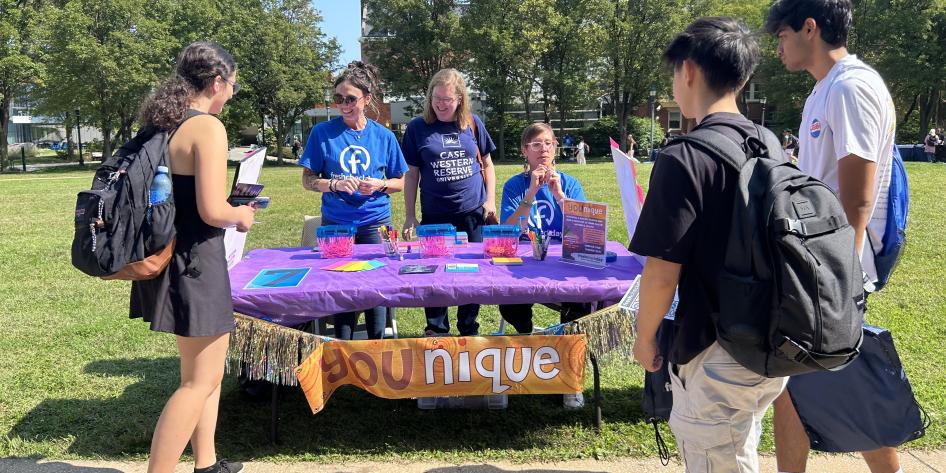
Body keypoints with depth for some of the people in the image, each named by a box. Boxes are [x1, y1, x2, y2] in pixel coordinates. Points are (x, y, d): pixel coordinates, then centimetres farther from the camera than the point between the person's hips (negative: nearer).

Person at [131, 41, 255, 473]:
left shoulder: (163, 124, 9)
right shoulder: (208, 128, -17)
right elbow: (212, 211, -23)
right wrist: (242, 216, -3)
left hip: (171, 255, 10)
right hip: (195, 262, -9)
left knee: (210, 370, 21)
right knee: (199, 381, 2)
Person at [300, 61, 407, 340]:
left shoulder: (383, 136, 1)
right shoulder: (323, 133, -2)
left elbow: (400, 182, 8)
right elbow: (308, 181, 0)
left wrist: (380, 185, -13)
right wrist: (334, 184, -19)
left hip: (375, 223, 1)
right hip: (336, 224, 0)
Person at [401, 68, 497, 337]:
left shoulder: (473, 123, 3)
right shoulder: (418, 128, -1)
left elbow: (487, 164, 12)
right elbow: (412, 174, 1)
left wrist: (490, 199, 2)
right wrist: (410, 216, -1)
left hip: (474, 214, 1)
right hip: (435, 216, -1)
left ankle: (469, 330, 25)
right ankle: (436, 329, 24)